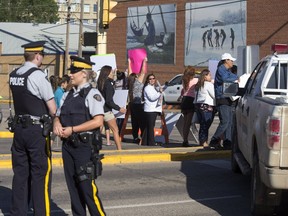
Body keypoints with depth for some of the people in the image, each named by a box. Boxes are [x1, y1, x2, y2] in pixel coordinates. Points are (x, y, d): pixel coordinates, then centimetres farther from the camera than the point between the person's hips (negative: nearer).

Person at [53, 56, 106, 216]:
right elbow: (58, 115, 22)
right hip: (68, 145, 7)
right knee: (73, 186, 11)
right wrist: (57, 123, -2)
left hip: (85, 146, -7)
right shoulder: (67, 95, 15)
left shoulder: (92, 94, -7)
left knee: (87, 187, -9)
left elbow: (98, 121, -17)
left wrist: (72, 129, -16)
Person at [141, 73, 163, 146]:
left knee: (147, 126, 9)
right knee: (150, 126, -8)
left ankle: (145, 142, 12)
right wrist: (159, 92, -19)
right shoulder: (147, 88, -7)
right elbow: (152, 98, -17)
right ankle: (151, 142, -7)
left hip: (154, 109, 9)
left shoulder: (154, 87, 23)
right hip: (150, 110, -9)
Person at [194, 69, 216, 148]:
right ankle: (204, 142, -8)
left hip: (198, 105, 8)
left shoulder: (199, 85, 17)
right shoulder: (209, 84, -8)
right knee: (206, 125, -6)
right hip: (207, 106, -8)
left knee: (202, 125, 13)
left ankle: (201, 141, 14)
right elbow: (214, 96, -9)